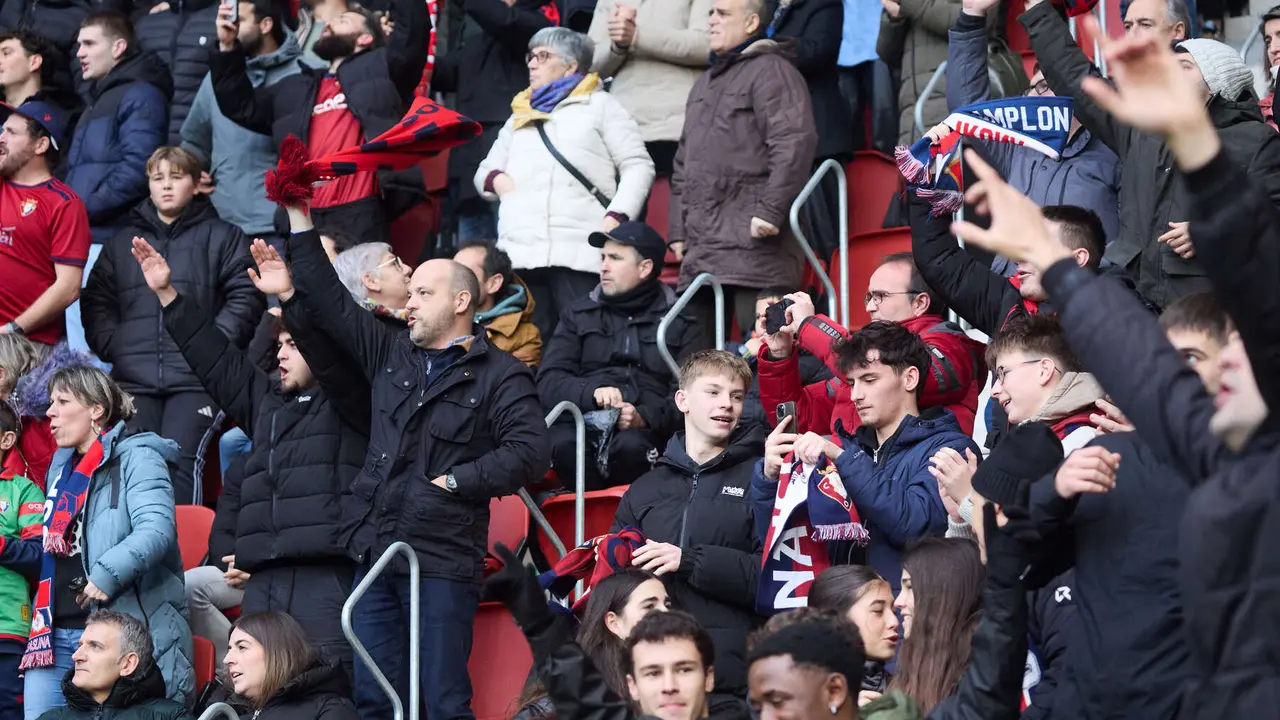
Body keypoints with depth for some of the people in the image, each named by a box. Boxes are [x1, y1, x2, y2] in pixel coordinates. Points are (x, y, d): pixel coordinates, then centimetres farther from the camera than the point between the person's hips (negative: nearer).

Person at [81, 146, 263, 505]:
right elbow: (96, 299, 20)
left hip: (196, 380, -3)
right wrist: (111, 345, 3)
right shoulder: (123, 242, 21)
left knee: (182, 463, -15)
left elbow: (245, 297, 2)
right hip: (134, 378, 3)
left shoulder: (221, 237, 10)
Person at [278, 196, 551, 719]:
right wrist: (299, 222, 11)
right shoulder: (391, 354, 16)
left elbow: (530, 451, -12)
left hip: (443, 560, -6)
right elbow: (328, 303, 15)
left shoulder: (501, 376, 0)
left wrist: (456, 480, -12)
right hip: (376, 553, 6)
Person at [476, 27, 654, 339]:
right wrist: (495, 179, 7)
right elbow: (484, 170, 32)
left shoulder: (600, 105, 12)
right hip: (520, 253, 5)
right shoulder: (521, 115, 29)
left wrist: (616, 217, -10)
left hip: (579, 253, -5)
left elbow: (638, 165, 5)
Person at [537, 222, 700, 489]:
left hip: (646, 430, -2)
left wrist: (645, 417, -17)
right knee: (564, 443, -35)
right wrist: (592, 393, -11)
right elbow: (549, 383, 11)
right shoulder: (578, 314, 24)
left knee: (631, 446, -38)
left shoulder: (680, 325, 17)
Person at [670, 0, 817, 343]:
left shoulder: (770, 71, -1)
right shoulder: (704, 84, 27)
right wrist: (678, 230, 22)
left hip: (753, 245, -9)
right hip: (701, 249, 9)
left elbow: (795, 143, -15)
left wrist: (770, 211, -20)